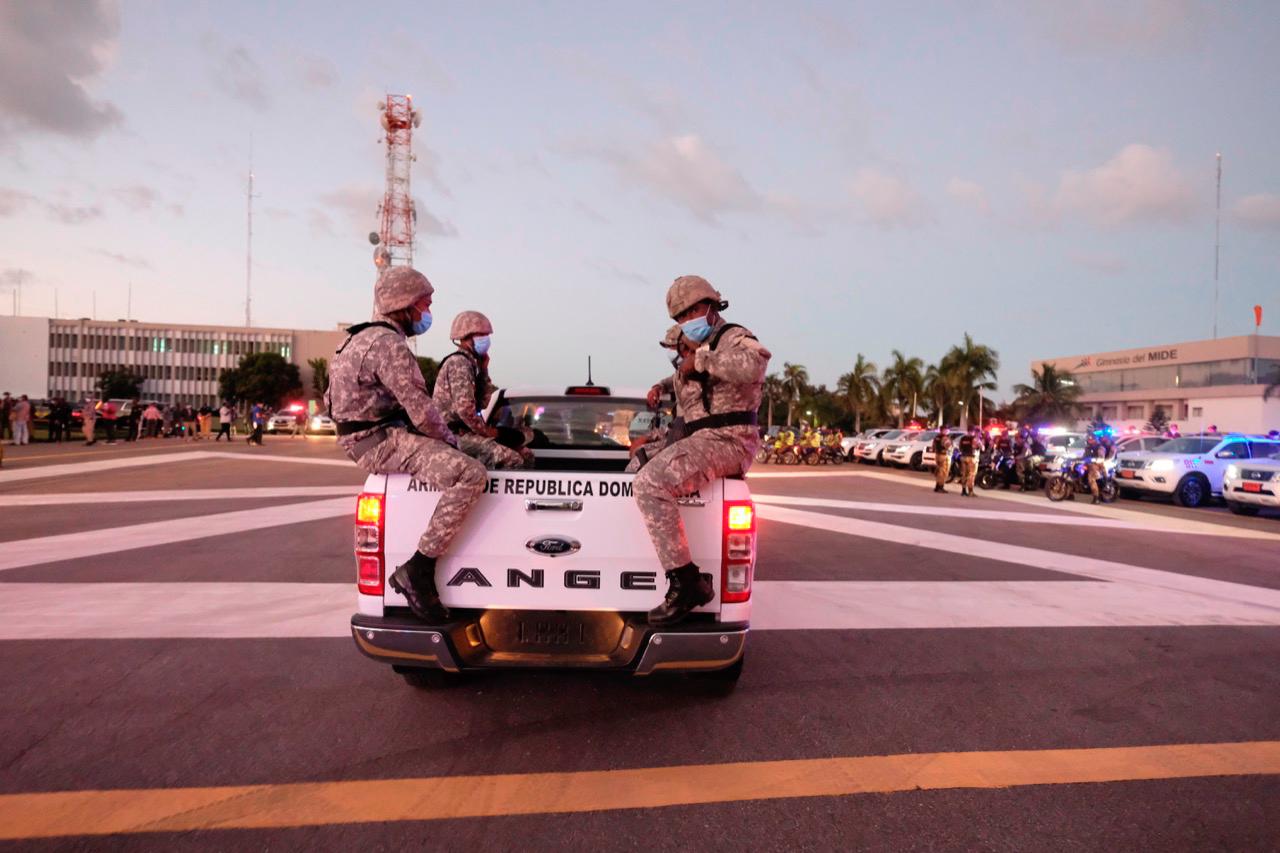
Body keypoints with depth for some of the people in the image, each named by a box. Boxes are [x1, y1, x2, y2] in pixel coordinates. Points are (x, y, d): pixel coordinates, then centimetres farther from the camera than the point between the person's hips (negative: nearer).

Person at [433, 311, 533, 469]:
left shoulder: (471, 362, 16)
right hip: (456, 433, -10)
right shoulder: (459, 362, -13)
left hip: (466, 430, 10)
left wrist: (484, 370, 8)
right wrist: (485, 431, -11)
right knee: (512, 460, -27)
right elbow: (464, 408, -24)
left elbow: (483, 403, 13)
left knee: (526, 454, 5)